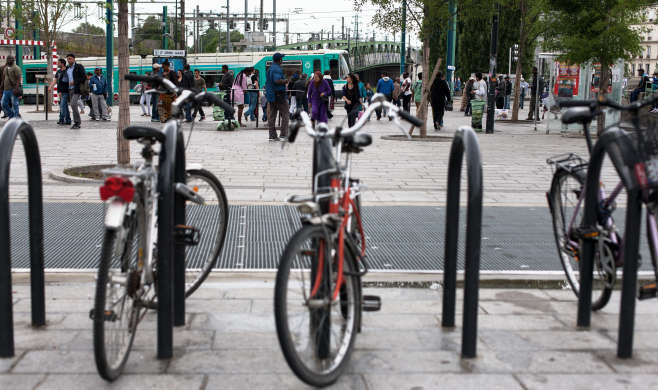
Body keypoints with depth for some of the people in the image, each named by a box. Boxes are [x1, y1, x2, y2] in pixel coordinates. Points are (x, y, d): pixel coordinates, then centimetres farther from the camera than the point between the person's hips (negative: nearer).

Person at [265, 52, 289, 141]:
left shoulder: (270, 68, 16)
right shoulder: (277, 69, -14)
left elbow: (267, 82, 24)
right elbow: (277, 80, -28)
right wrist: (285, 81, -12)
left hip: (270, 94, 9)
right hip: (278, 94, -9)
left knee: (271, 116, 7)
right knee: (285, 114, -2)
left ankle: (272, 136, 8)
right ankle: (284, 134, -6)